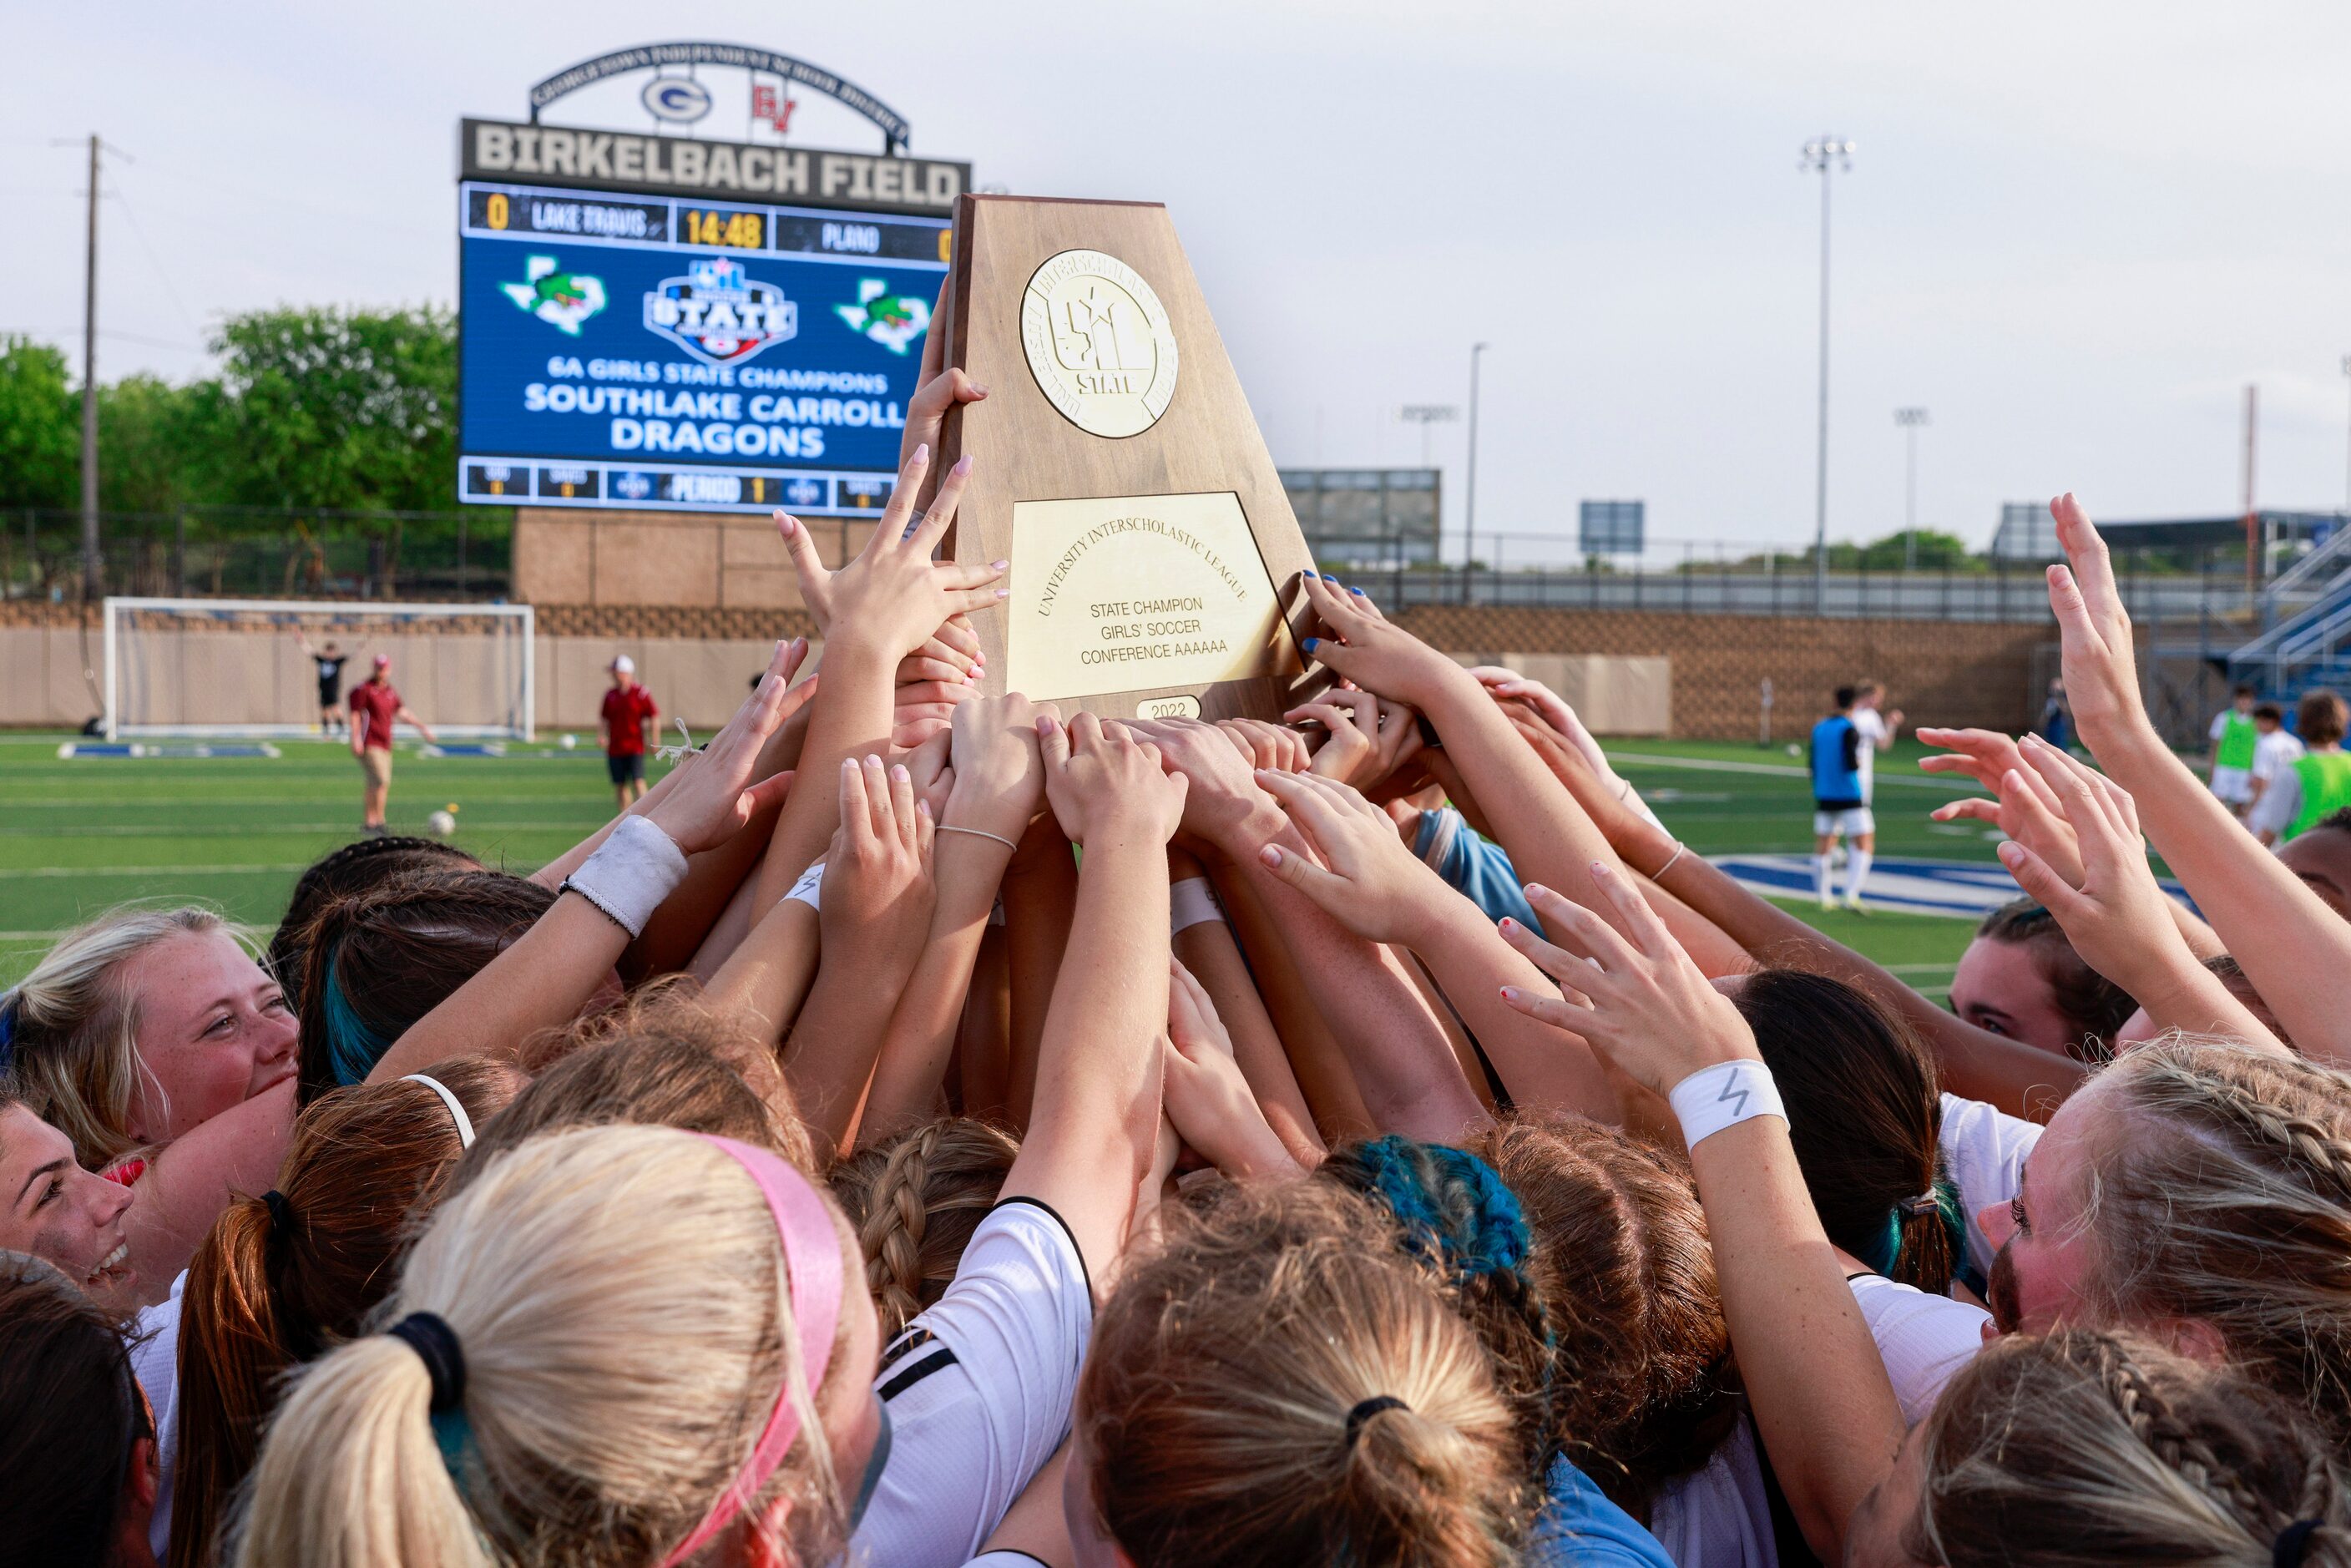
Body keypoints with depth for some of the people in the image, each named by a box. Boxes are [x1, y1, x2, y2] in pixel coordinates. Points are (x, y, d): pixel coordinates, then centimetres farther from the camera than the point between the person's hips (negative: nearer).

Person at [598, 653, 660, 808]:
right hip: (615, 748, 5)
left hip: (635, 747, -5)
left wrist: (653, 741, -7)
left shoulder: (641, 693, -5)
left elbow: (654, 717, -3)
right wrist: (601, 735, 3)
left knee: (638, 784, -12)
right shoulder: (610, 695, 9)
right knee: (620, 786, 7)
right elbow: (603, 718, 19)